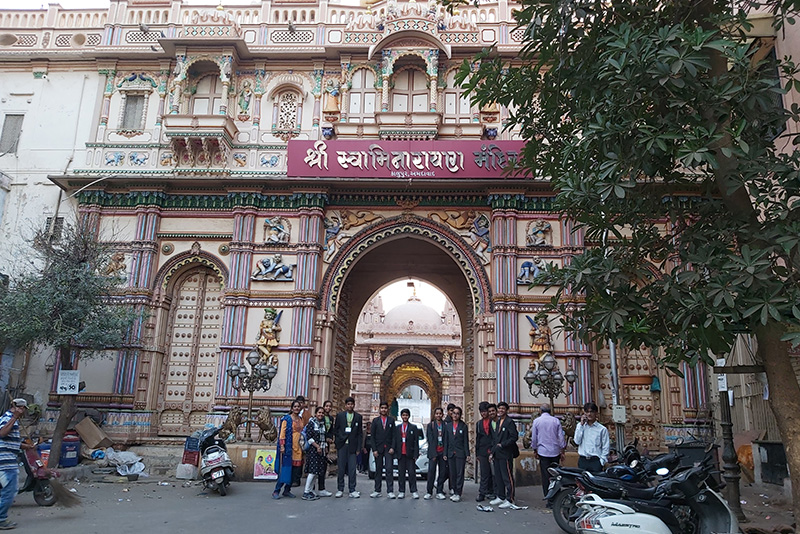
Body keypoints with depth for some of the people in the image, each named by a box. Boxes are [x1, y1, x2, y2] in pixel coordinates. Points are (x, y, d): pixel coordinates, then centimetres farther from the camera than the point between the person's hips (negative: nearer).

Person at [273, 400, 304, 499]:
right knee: (286, 468, -9)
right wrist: (282, 445, -16)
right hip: (289, 447, -6)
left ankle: (287, 490, 15)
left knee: (296, 470, 5)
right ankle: (276, 491, -1)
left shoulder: (300, 420, 16)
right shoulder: (287, 419, -3)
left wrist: (303, 446, 17)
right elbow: (282, 432, -8)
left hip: (298, 447, 7)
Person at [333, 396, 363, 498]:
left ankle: (352, 490, 5)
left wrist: (358, 447, -1)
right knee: (341, 468, 4)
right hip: (341, 445, 0)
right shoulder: (340, 415, 6)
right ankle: (340, 490, 14)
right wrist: (336, 443, 0)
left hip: (352, 446, 0)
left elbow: (360, 433, 6)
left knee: (352, 469, -2)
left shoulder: (358, 417, 6)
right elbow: (335, 430, 8)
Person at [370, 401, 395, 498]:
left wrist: (392, 447, -6)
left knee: (389, 469, -6)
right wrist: (374, 449, -4)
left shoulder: (391, 420, 8)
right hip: (378, 449, 1)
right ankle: (377, 491, 10)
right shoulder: (375, 420, 7)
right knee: (378, 470, 5)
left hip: (388, 449, -1)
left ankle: (390, 491, -4)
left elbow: (394, 435, 4)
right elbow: (372, 436, 4)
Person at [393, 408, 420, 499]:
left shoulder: (413, 427, 5)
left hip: (410, 454, -2)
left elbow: (416, 442, 1)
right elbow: (395, 441, 10)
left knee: (412, 473, -3)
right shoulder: (397, 427, 12)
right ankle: (401, 491, 10)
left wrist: (415, 454, -6)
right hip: (400, 454, 2)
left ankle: (414, 491, 3)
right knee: (401, 474, 4)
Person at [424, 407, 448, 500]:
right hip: (433, 452, -2)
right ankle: (429, 492, 1)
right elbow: (430, 440, -1)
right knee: (431, 471, -6)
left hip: (442, 452, 2)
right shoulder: (430, 425, 4)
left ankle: (439, 492, 12)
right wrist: (433, 454, -8)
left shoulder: (445, 425, 9)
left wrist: (445, 453, -3)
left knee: (442, 472, 3)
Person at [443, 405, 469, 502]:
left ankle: (458, 494, -1)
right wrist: (445, 453, 6)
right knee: (452, 474, 7)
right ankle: (453, 491, 16)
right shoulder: (448, 425, 10)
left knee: (460, 474, -4)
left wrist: (467, 454, -5)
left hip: (460, 453, -3)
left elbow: (466, 441, 0)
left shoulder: (464, 426, 1)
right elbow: (446, 440, 10)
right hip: (451, 453, 3)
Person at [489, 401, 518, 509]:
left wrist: (502, 445, -16)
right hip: (497, 454, 8)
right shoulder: (497, 422, 16)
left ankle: (509, 500, 1)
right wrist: (492, 452, 14)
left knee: (507, 477, -4)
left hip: (505, 454, -8)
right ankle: (500, 497, 24)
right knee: (498, 476, 14)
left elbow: (514, 437, -15)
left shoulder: (510, 422, -8)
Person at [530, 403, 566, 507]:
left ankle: (550, 501, 2)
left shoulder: (536, 421, -1)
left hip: (543, 452, -1)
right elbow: (561, 437, 3)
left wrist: (535, 450, 17)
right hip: (555, 452, 2)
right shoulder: (556, 420, 1)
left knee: (546, 477, 2)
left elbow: (534, 437, 4)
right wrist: (562, 451, 11)